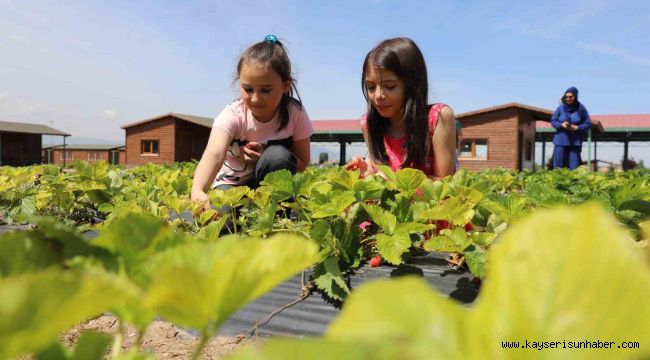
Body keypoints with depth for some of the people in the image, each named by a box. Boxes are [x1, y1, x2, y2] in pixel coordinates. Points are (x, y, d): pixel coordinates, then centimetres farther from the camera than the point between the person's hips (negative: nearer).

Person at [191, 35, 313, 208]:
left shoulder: (295, 114, -19)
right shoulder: (232, 115, -25)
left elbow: (302, 163, -9)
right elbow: (214, 155, -44)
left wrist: (265, 159, -27)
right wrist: (198, 192, -65)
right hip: (232, 184, -2)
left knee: (278, 156, -31)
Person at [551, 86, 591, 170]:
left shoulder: (581, 108, -2)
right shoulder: (560, 108, 0)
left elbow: (587, 123, 1)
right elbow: (553, 121, 5)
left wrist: (577, 128, -16)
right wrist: (561, 125, -14)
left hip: (575, 141, -1)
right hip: (561, 140, 1)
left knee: (574, 166, -3)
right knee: (559, 163, -1)